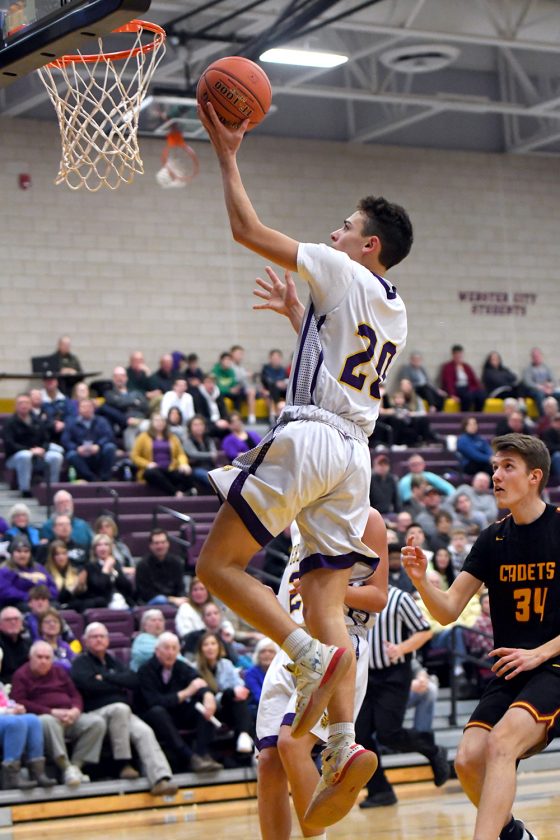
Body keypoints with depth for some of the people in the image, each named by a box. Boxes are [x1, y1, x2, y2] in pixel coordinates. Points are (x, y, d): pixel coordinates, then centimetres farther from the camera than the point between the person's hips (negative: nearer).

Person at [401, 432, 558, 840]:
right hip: (509, 672, 5)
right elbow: (448, 611, 6)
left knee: (500, 742, -29)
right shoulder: (493, 539, 8)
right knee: (469, 759, -12)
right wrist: (421, 580, -13)